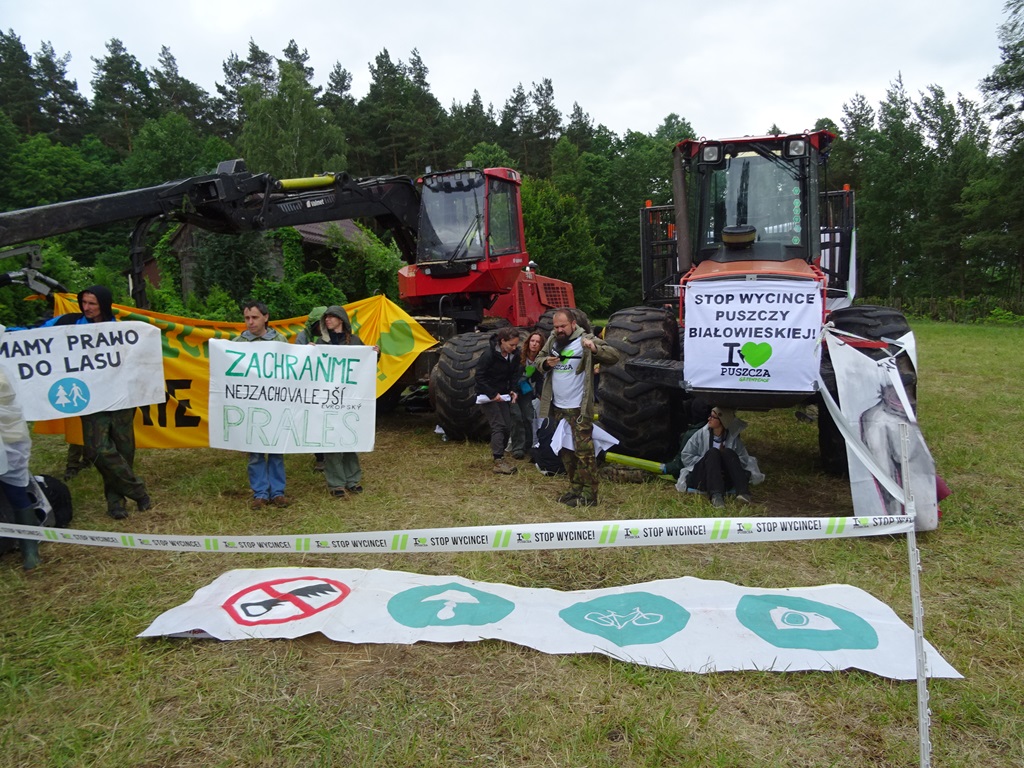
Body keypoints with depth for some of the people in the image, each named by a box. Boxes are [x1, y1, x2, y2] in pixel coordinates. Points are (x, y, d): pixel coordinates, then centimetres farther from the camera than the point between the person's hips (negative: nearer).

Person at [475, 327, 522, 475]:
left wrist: (513, 390, -7)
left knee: (507, 426, 5)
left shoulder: (514, 355, -4)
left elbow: (514, 374, 9)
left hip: (502, 395, 7)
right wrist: (492, 394, -19)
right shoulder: (489, 354, -22)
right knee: (498, 425, -15)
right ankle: (498, 462, -16)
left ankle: (498, 452, 24)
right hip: (487, 395, -7)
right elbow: (479, 376, -19)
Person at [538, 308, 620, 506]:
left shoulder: (586, 340, -13)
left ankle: (589, 494, 2)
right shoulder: (552, 340, 7)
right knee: (565, 449, 17)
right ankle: (576, 488, 30)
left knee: (584, 450, -5)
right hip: (557, 407, 8)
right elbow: (539, 360, 17)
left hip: (579, 408, -8)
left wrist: (595, 348, -38)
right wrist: (546, 363, -6)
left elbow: (614, 356, -19)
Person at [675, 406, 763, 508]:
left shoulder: (733, 439, 6)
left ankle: (743, 492, -41)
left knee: (728, 452, -23)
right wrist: (708, 461, -9)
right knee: (712, 452, -27)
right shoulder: (701, 434, 4)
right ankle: (716, 495, -48)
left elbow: (743, 460, -2)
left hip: (724, 479, 1)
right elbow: (686, 456, 2)